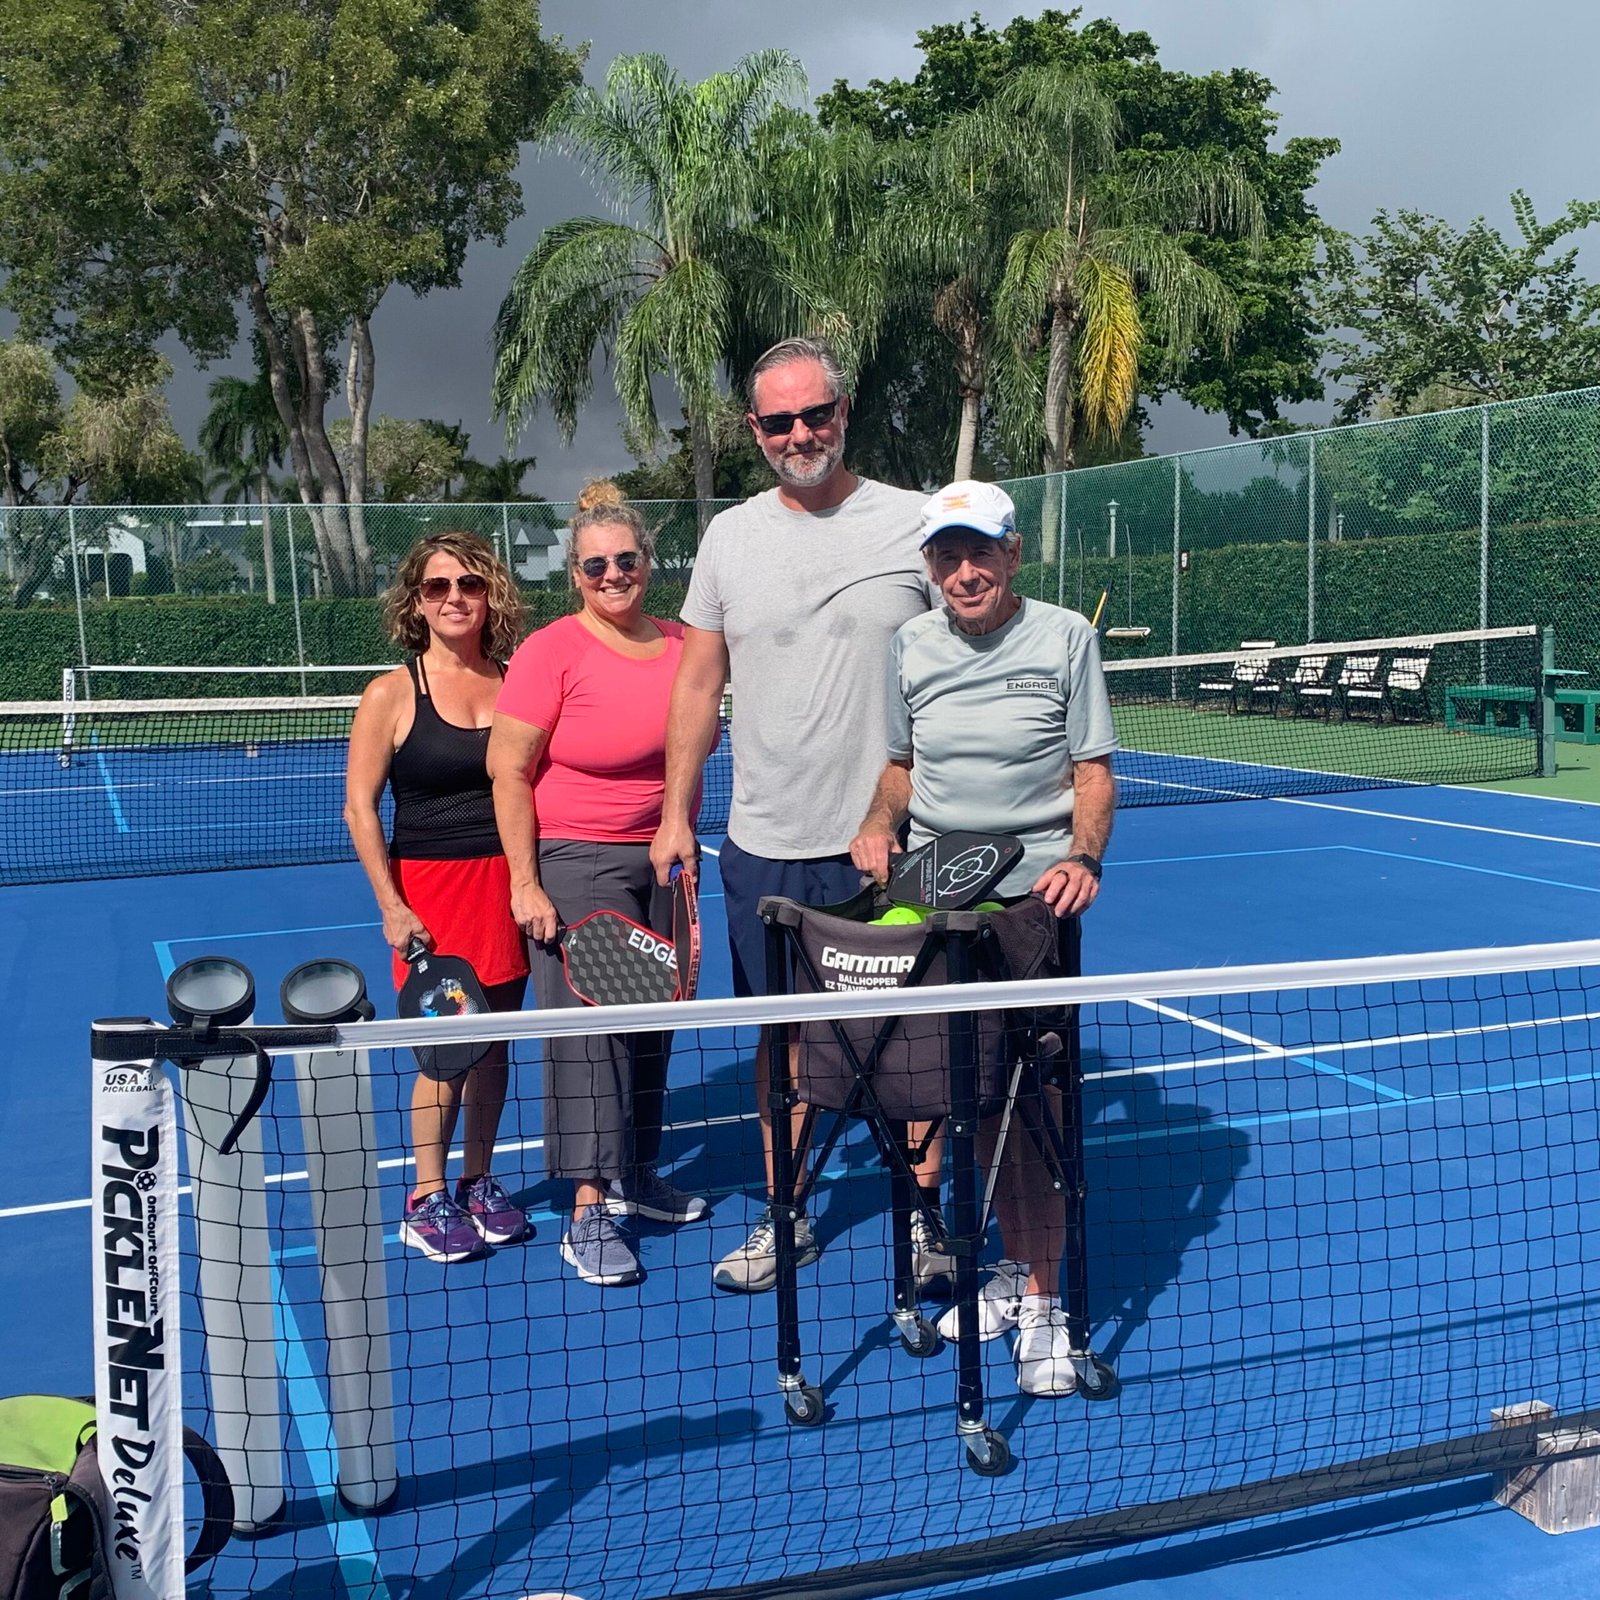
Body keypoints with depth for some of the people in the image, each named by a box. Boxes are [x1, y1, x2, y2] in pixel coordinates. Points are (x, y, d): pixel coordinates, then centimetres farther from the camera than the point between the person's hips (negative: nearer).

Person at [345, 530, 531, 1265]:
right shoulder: (392, 694, -5)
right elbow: (359, 808, -4)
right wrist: (391, 907, -10)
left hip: (510, 880, 3)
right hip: (431, 883, -3)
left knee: (493, 1044, 11)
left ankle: (479, 1184, 27)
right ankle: (427, 1200, 15)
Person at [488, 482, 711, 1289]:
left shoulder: (680, 646, 5)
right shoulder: (551, 652, -11)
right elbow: (509, 773, -11)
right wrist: (526, 883, -15)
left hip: (662, 859, 6)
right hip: (577, 864, -6)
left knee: (653, 1021, 13)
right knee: (589, 1029, -7)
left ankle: (633, 1176, 29)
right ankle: (587, 1214, 0)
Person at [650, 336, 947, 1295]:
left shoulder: (914, 524, -3)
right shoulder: (730, 537, 6)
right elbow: (699, 685, 10)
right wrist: (677, 815, 6)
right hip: (765, 848, 3)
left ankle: (926, 1215, 24)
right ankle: (787, 1218, 28)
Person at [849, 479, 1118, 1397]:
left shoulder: (1065, 637, -1)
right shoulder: (911, 647, 9)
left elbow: (1093, 772, -1)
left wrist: (1083, 856, -18)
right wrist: (880, 821, 0)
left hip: (1035, 896, -4)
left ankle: (1042, 1301, 6)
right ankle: (1016, 1267, 25)